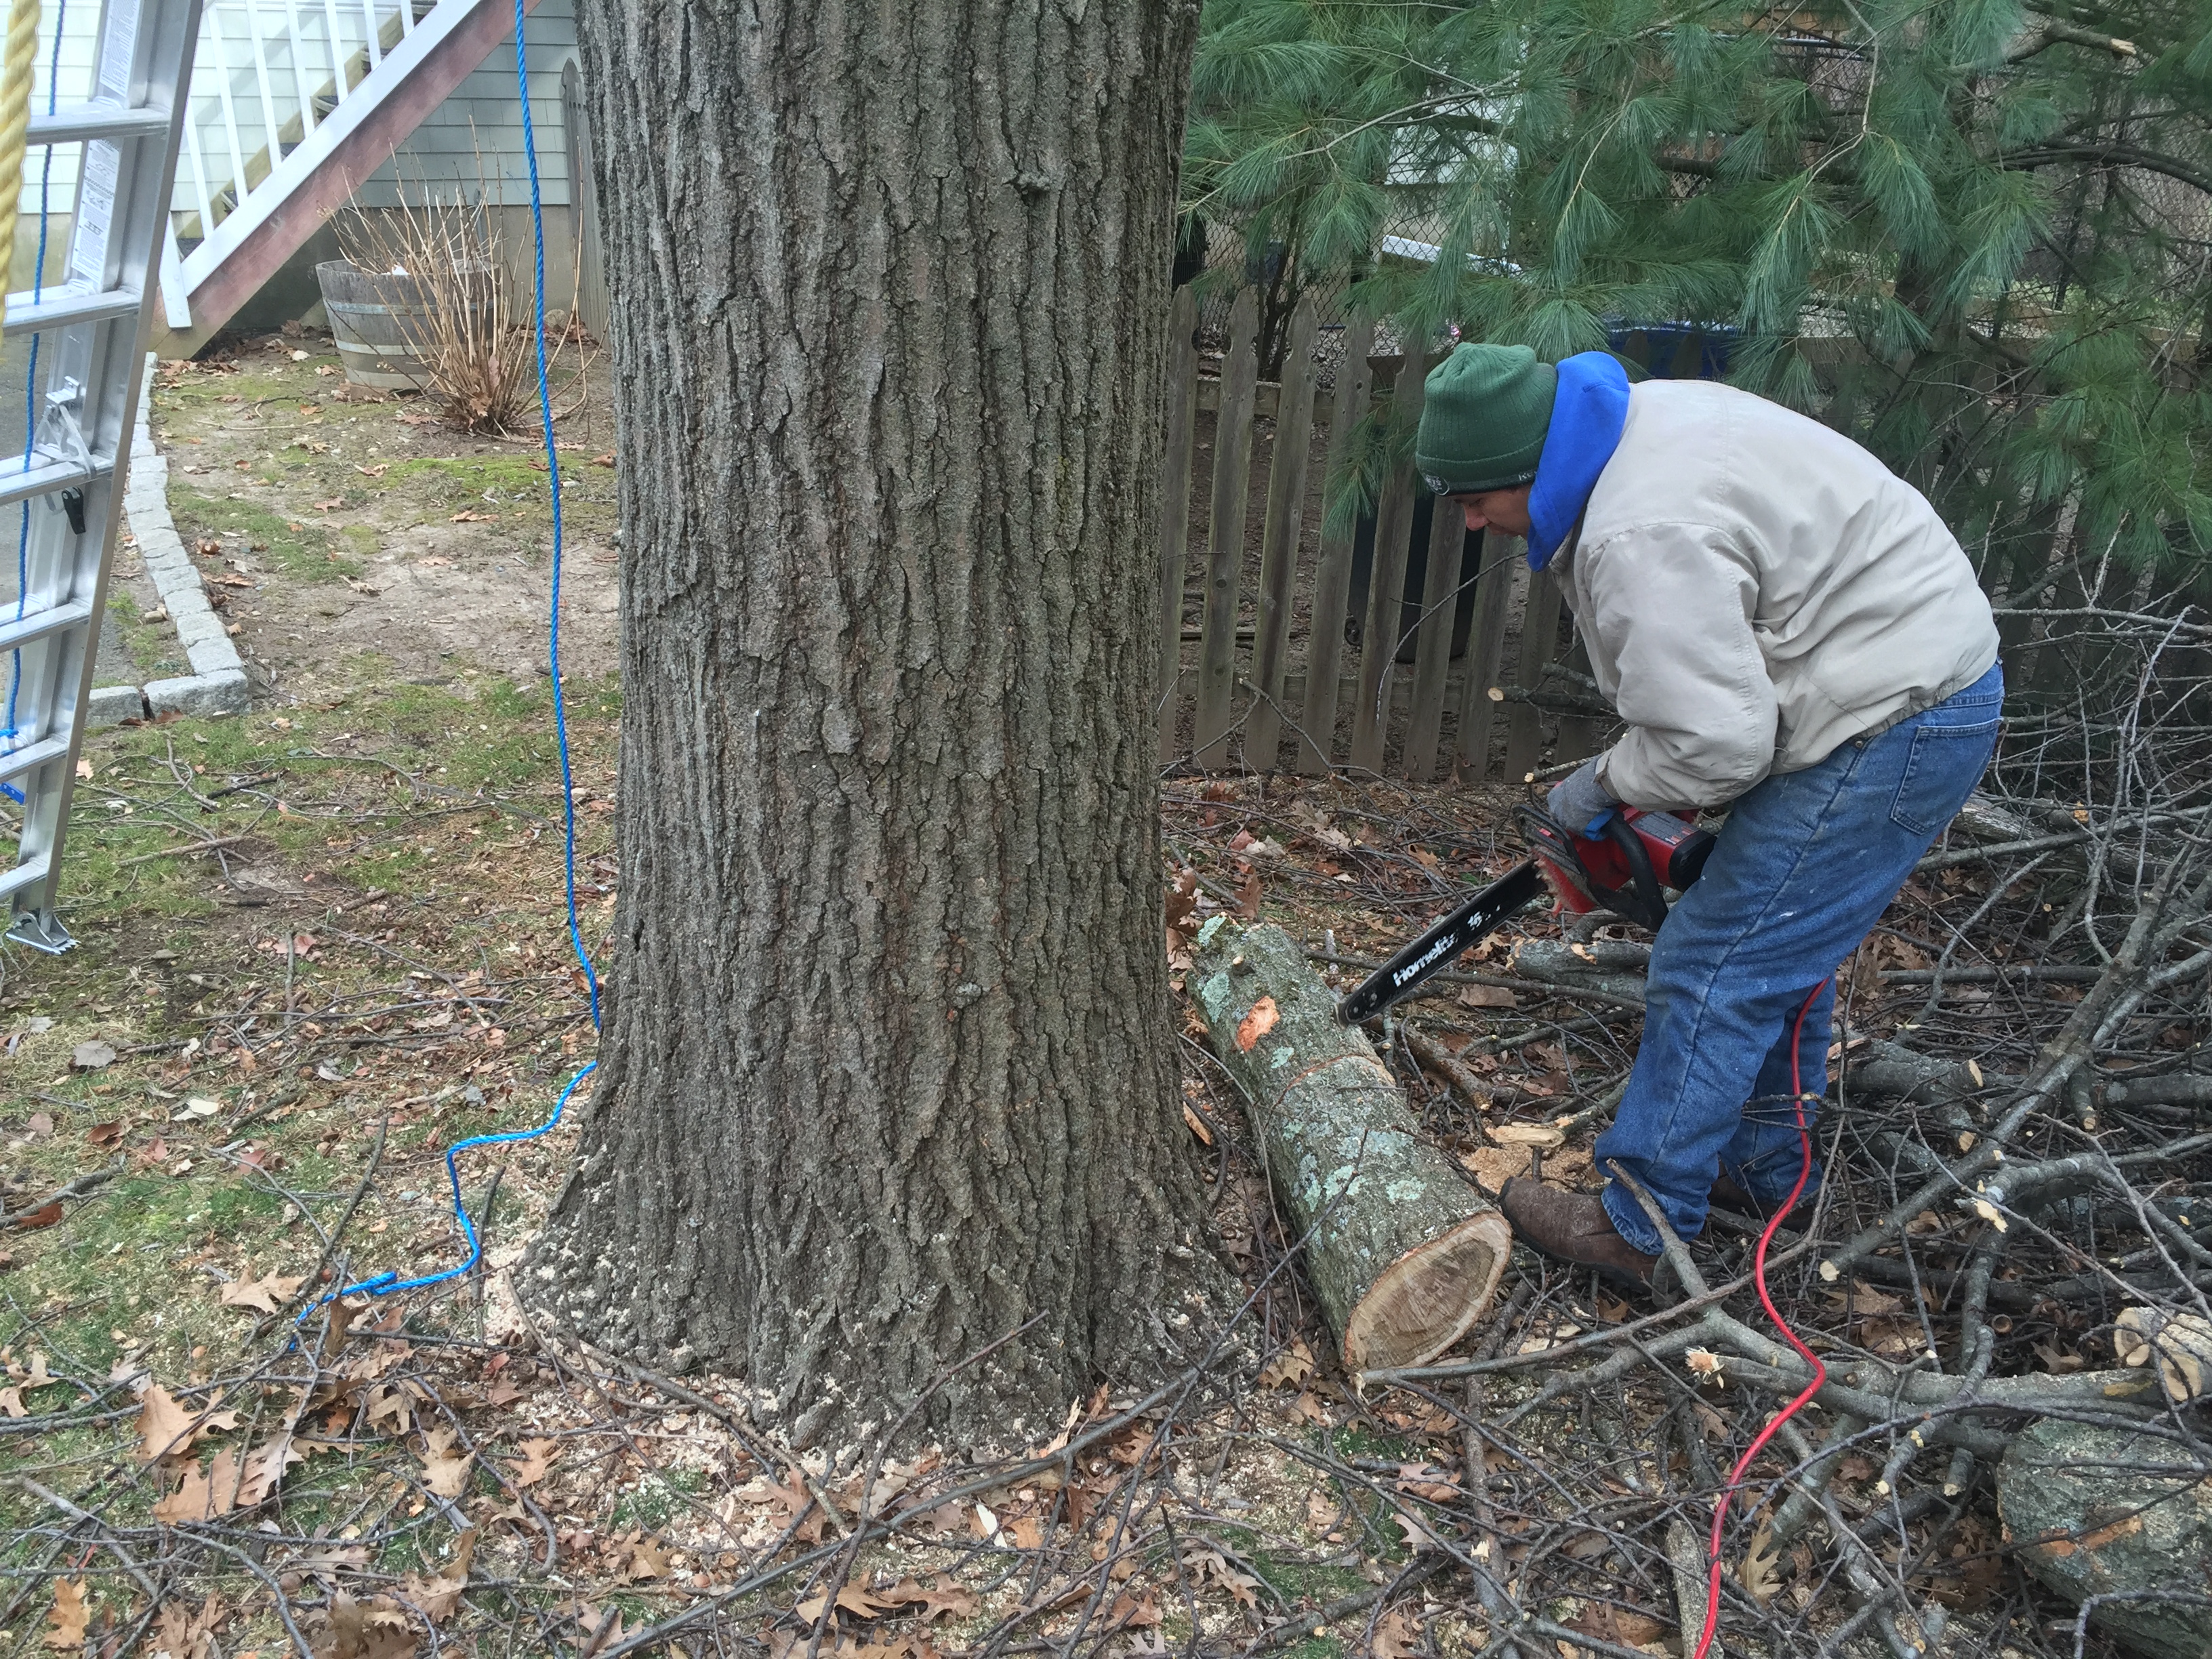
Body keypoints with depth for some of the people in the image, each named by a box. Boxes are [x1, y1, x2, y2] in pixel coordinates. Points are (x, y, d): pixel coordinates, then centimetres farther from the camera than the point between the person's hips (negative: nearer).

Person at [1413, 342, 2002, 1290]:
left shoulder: (1640, 534, -28)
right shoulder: (1634, 424, 5)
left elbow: (1715, 744, -27)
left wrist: (1605, 783, -9)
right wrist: (1639, 753, 12)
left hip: (1892, 728, -11)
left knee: (1716, 969, -5)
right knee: (1784, 945, 22)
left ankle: (1637, 1227, 6)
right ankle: (1765, 1167, 38)